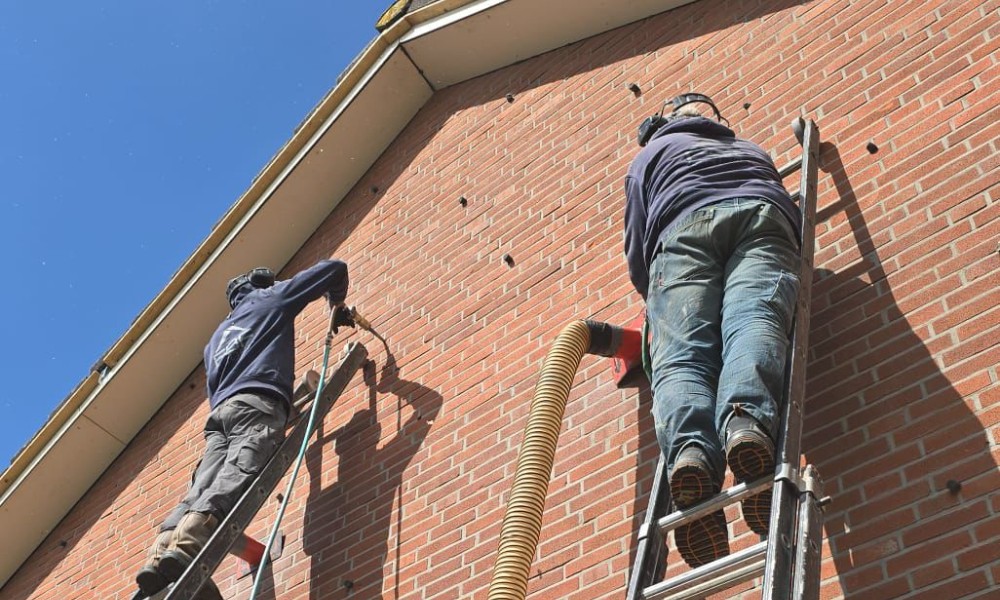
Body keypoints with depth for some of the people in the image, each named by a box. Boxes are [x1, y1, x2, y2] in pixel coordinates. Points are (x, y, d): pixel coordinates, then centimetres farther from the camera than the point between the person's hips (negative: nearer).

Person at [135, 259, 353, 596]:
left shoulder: (218, 335, 40)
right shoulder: (273, 298, 25)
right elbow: (333, 269, 27)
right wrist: (338, 306, 42)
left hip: (221, 411, 6)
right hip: (257, 405, -6)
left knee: (202, 487, -13)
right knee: (236, 477, -26)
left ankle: (160, 555, -36)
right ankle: (183, 548, -49)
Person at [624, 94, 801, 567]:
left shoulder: (650, 154, 33)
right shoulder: (751, 150, 44)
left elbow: (636, 248, 23)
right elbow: (788, 207, 38)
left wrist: (659, 305, 34)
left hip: (683, 227, -2)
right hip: (761, 216, 2)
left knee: (679, 354, -17)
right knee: (754, 322, -23)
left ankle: (691, 452, -48)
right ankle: (747, 421, -56)